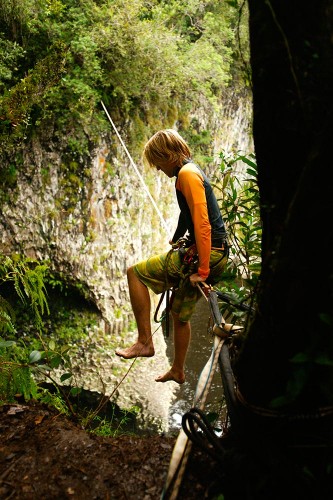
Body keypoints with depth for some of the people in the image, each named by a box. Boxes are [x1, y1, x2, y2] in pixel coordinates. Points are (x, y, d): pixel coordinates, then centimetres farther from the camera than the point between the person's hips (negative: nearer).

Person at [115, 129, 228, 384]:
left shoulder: (187, 173, -14)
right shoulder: (192, 171, 18)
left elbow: (202, 224, -22)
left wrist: (202, 270, -22)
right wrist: (177, 241, 33)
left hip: (205, 253, -10)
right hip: (215, 253, 10)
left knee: (135, 272, -6)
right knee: (180, 314, 22)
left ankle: (145, 342, -2)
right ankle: (178, 370, 38)